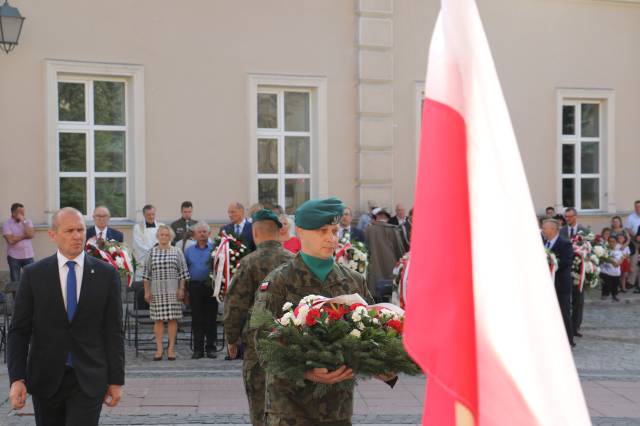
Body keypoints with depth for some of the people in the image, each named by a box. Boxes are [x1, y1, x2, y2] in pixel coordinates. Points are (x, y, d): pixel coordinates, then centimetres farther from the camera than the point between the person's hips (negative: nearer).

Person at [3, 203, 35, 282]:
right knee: (15, 281, 7)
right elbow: (11, 240, -18)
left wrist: (24, 222, -14)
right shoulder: (7, 224, -6)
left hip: (28, 256, 2)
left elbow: (31, 235, -12)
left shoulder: (28, 221, 4)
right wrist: (25, 236, -9)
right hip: (14, 257, -2)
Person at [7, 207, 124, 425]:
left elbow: (114, 331, 2)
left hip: (89, 379, -1)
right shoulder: (34, 275, 0)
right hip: (46, 379, 1)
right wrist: (17, 378, -10)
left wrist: (116, 380, 0)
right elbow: (19, 331, 0)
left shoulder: (106, 274, 0)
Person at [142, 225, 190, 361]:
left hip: (173, 291, 0)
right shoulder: (151, 253, 7)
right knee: (158, 319, 1)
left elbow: (183, 272, 5)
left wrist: (181, 289, -2)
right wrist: (147, 291, 3)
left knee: (172, 319, 0)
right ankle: (159, 349, 7)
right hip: (156, 291, 1)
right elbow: (146, 273, 8)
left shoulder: (177, 252, 5)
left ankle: (171, 348, 7)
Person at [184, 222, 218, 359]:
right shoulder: (189, 251, 12)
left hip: (211, 287, -2)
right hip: (195, 287, 2)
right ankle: (198, 348, 9)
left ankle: (211, 347, 10)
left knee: (211, 318, 2)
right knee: (197, 319, 4)